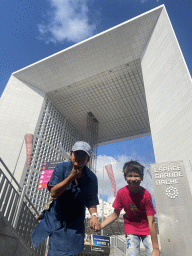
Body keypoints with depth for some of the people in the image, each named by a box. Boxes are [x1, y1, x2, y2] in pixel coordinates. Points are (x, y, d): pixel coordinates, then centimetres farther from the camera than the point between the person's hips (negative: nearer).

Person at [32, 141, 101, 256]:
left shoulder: (91, 178, -12)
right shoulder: (62, 168, -13)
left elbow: (91, 201, -6)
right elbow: (54, 193, -21)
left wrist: (94, 215, -27)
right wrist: (72, 176, -28)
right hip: (54, 218, 1)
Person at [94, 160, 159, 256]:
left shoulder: (146, 195, -24)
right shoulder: (121, 193, -19)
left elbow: (151, 222, -22)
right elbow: (116, 214, -5)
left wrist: (156, 248, -19)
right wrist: (100, 226, -16)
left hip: (146, 228, 0)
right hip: (131, 227, 1)